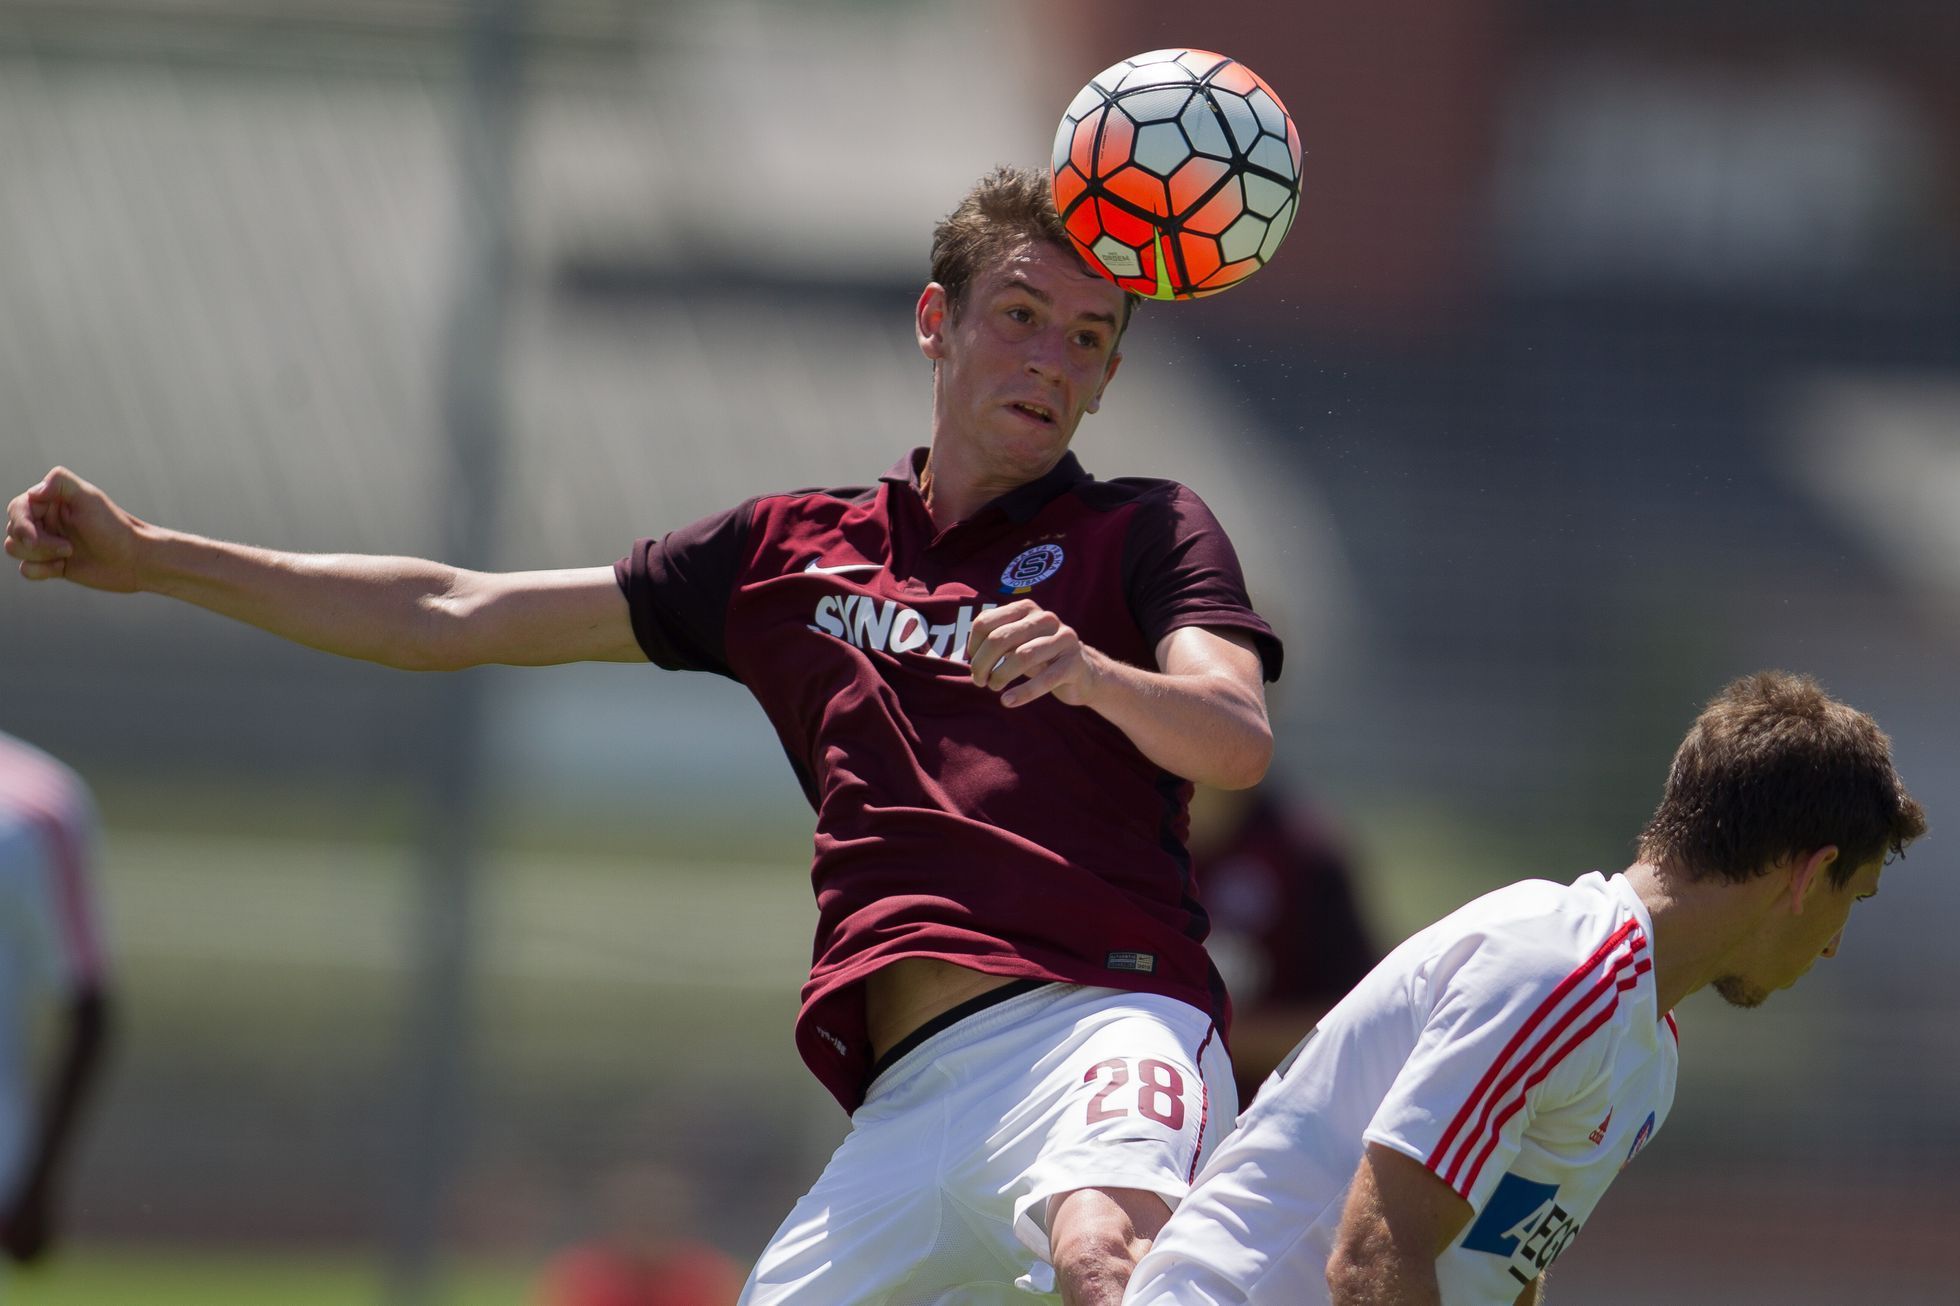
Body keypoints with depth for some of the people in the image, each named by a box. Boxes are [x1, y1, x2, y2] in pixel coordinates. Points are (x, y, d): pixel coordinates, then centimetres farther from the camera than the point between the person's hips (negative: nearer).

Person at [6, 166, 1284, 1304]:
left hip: (1098, 1015, -5)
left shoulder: (1143, 534, 13)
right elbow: (459, 616, 28)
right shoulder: (793, 550, 25)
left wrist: (1092, 675, -28)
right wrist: (150, 558, 27)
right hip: (910, 1092, 5)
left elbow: (1239, 740, -6)